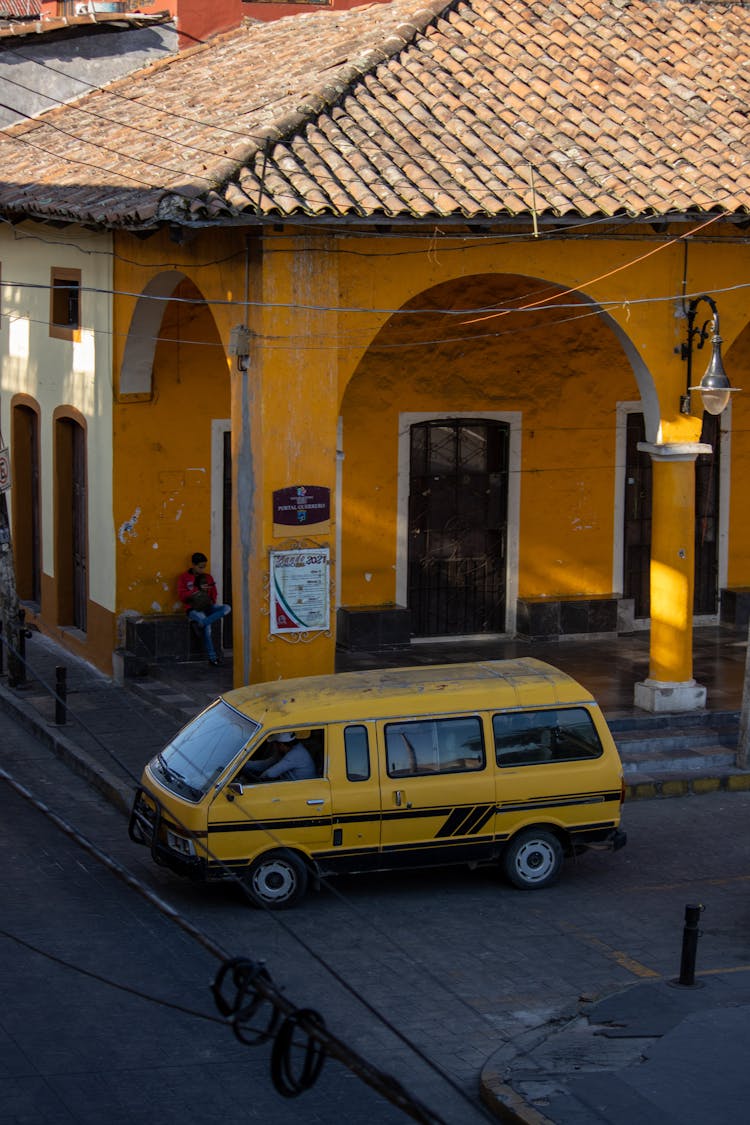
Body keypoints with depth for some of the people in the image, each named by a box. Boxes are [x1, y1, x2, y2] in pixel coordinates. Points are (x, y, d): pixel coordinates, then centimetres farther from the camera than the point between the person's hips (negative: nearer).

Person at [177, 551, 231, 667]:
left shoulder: (208, 577, 17)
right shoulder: (184, 577, 5)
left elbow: (213, 594, 17)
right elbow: (181, 595, -6)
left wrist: (211, 602, -5)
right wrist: (198, 590, -14)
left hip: (207, 607, 5)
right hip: (193, 609, -5)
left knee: (227, 608, -26)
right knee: (207, 626, -35)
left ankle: (202, 623, -39)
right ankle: (212, 657, -32)